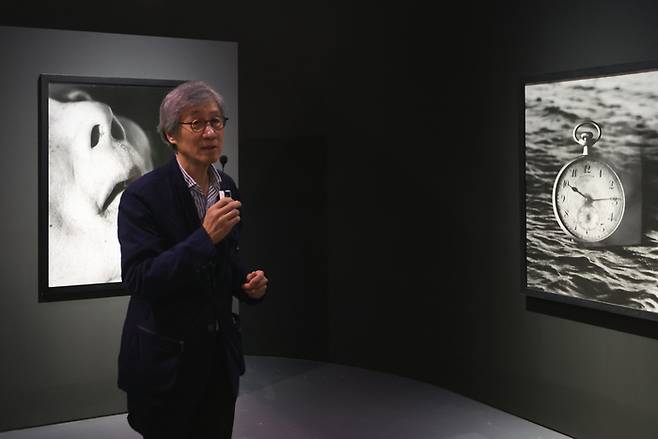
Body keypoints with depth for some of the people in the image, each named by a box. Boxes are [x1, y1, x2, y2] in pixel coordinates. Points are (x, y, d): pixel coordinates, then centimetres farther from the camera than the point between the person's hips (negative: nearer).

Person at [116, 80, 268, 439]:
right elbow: (137, 280, -24)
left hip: (219, 355, 6)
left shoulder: (226, 187, 4)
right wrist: (205, 237, -31)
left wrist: (247, 283, -4)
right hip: (165, 359, -6)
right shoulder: (143, 195, -17)